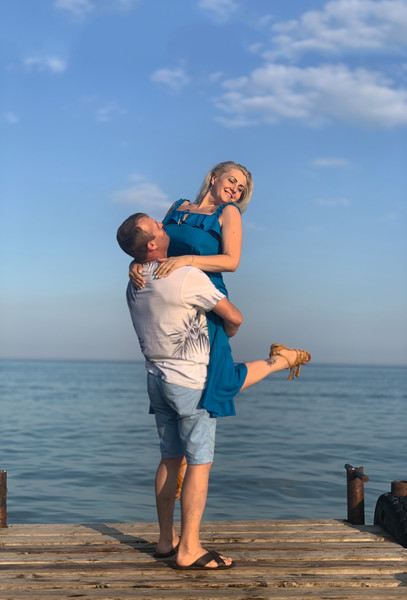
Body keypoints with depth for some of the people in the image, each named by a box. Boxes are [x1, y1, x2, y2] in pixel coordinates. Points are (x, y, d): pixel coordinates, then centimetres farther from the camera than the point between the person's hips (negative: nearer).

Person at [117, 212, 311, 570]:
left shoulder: (134, 285, 5)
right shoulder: (188, 276, -18)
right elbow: (234, 317, -11)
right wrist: (225, 335, 11)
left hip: (156, 376, 8)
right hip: (190, 381, -8)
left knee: (170, 459, 14)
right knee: (199, 463, -3)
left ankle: (166, 540, 21)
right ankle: (189, 550, -1)